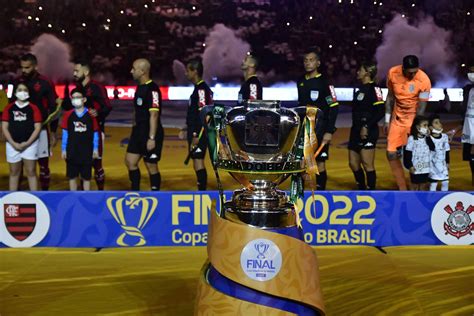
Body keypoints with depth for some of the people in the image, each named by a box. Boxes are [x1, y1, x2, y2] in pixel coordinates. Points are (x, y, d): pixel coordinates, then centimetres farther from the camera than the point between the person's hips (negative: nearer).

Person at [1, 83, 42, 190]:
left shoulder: (33, 108, 1)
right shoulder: (9, 108, 6)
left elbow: (37, 128, -3)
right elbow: (4, 127, 3)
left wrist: (27, 143, -11)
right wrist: (13, 143, -9)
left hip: (30, 144, -2)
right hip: (12, 145, 2)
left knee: (31, 172, 1)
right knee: (14, 173, 10)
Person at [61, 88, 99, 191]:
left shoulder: (91, 115, -5)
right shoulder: (68, 115, -3)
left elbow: (95, 133, 1)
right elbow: (65, 133, 3)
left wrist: (95, 149, 1)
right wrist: (63, 149, 3)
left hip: (87, 151, -1)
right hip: (72, 151, 1)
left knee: (86, 177, 8)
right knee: (72, 176, 9)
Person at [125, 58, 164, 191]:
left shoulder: (152, 89, -17)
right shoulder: (140, 87, 11)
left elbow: (154, 115, -21)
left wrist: (152, 138, -23)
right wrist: (135, 127, 20)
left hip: (150, 134, -9)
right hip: (139, 131, 9)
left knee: (151, 166, 0)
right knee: (130, 161, 11)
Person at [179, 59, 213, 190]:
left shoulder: (202, 89, -14)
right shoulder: (198, 88, 15)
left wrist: (196, 136, -21)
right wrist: (187, 129, 23)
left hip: (198, 134, -10)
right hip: (195, 132, 10)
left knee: (198, 163, -7)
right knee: (197, 164, 13)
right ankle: (202, 191, 20)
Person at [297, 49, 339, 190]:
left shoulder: (324, 82, -7)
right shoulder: (301, 82, 11)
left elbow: (334, 107, -10)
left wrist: (329, 131, -15)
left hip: (319, 129, -5)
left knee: (320, 162, -1)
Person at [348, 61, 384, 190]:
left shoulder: (374, 88, -9)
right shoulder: (361, 90, 17)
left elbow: (380, 111, -17)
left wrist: (367, 127, -19)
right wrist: (356, 129, 15)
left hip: (368, 132, -9)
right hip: (356, 130, 9)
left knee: (367, 164, -5)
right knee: (353, 163, 11)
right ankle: (361, 189, 25)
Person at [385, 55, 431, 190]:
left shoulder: (424, 80, -21)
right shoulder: (392, 73, -9)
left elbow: (421, 108, -16)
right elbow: (390, 96, 4)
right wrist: (387, 120, 4)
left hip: (413, 118, -4)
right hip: (397, 118, 4)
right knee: (391, 154, 0)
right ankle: (403, 189, 8)